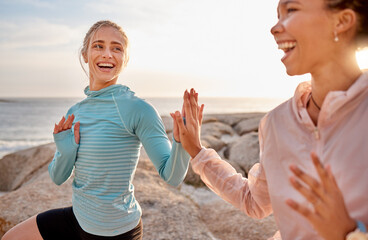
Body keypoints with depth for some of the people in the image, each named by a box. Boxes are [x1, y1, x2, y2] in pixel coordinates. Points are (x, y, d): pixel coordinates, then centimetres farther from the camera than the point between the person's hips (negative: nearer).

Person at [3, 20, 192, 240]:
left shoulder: (138, 110, -21)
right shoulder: (75, 113, 1)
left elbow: (172, 176, -25)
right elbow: (58, 177, 5)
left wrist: (182, 139, -43)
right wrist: (66, 152, -15)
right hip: (79, 218, 7)